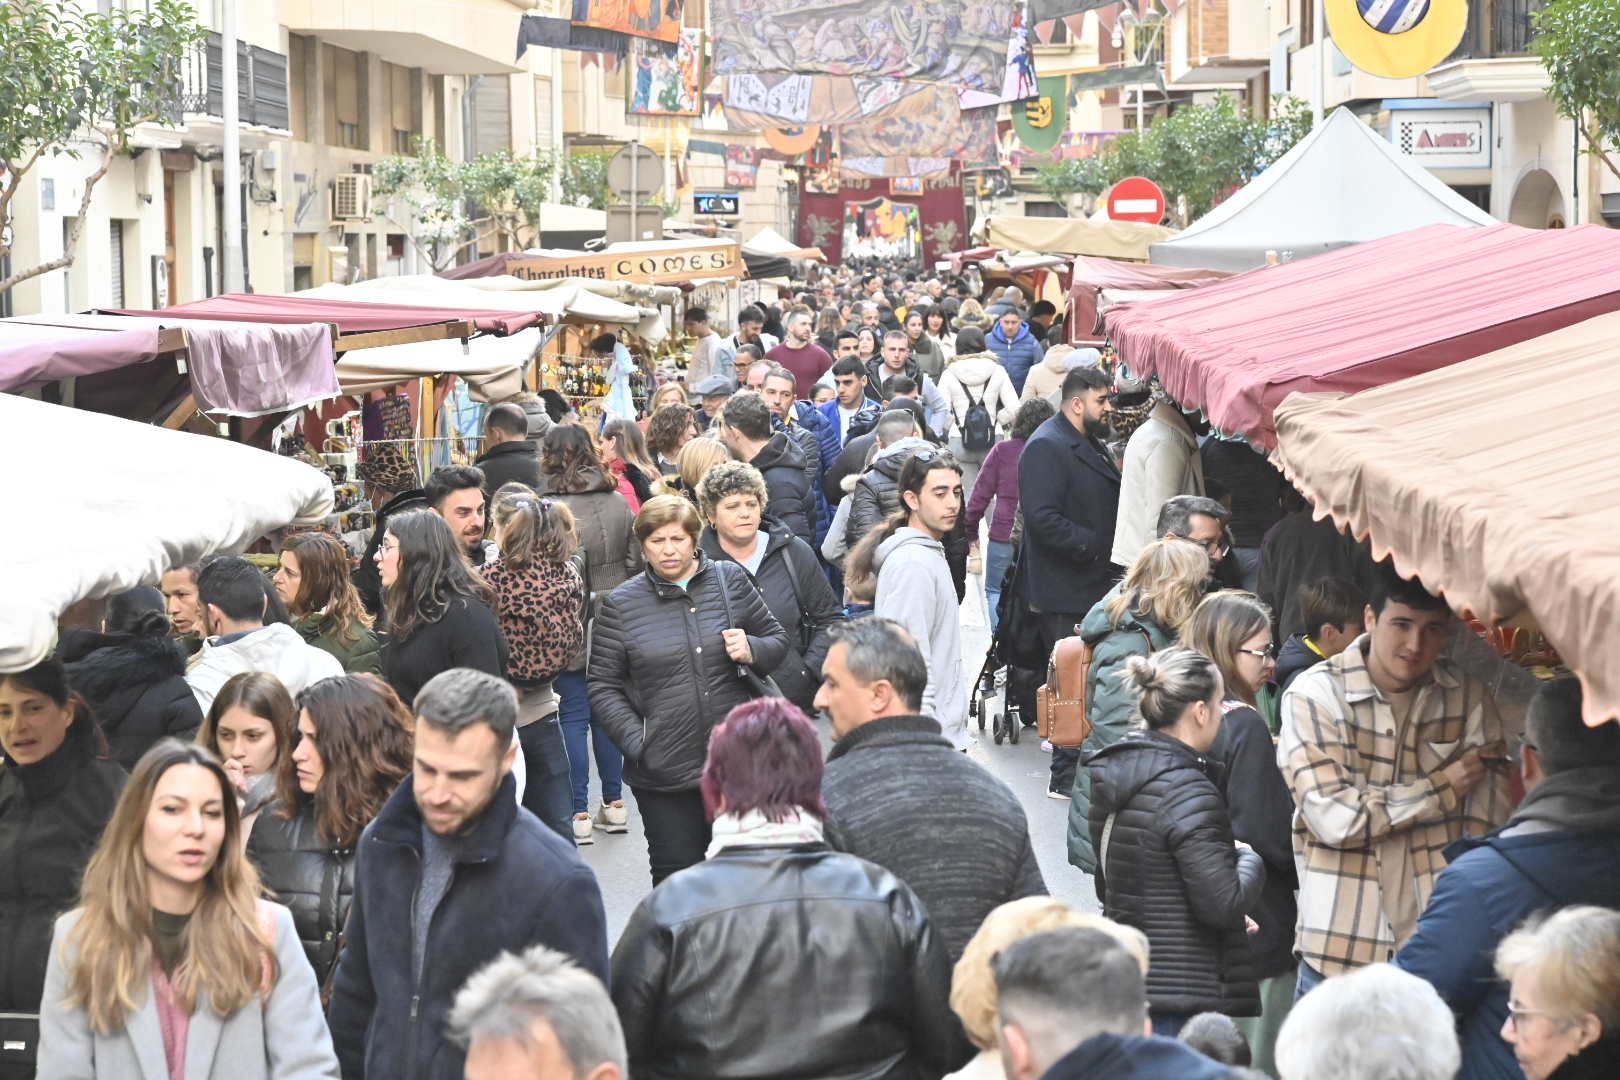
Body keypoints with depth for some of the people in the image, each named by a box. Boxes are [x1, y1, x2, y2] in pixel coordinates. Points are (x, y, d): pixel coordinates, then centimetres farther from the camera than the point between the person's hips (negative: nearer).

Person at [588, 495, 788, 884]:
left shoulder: (730, 580, 4)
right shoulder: (621, 603, 1)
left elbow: (778, 640, 13)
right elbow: (603, 687, 2)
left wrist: (752, 650, -10)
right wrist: (637, 743, -9)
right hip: (665, 774, -1)